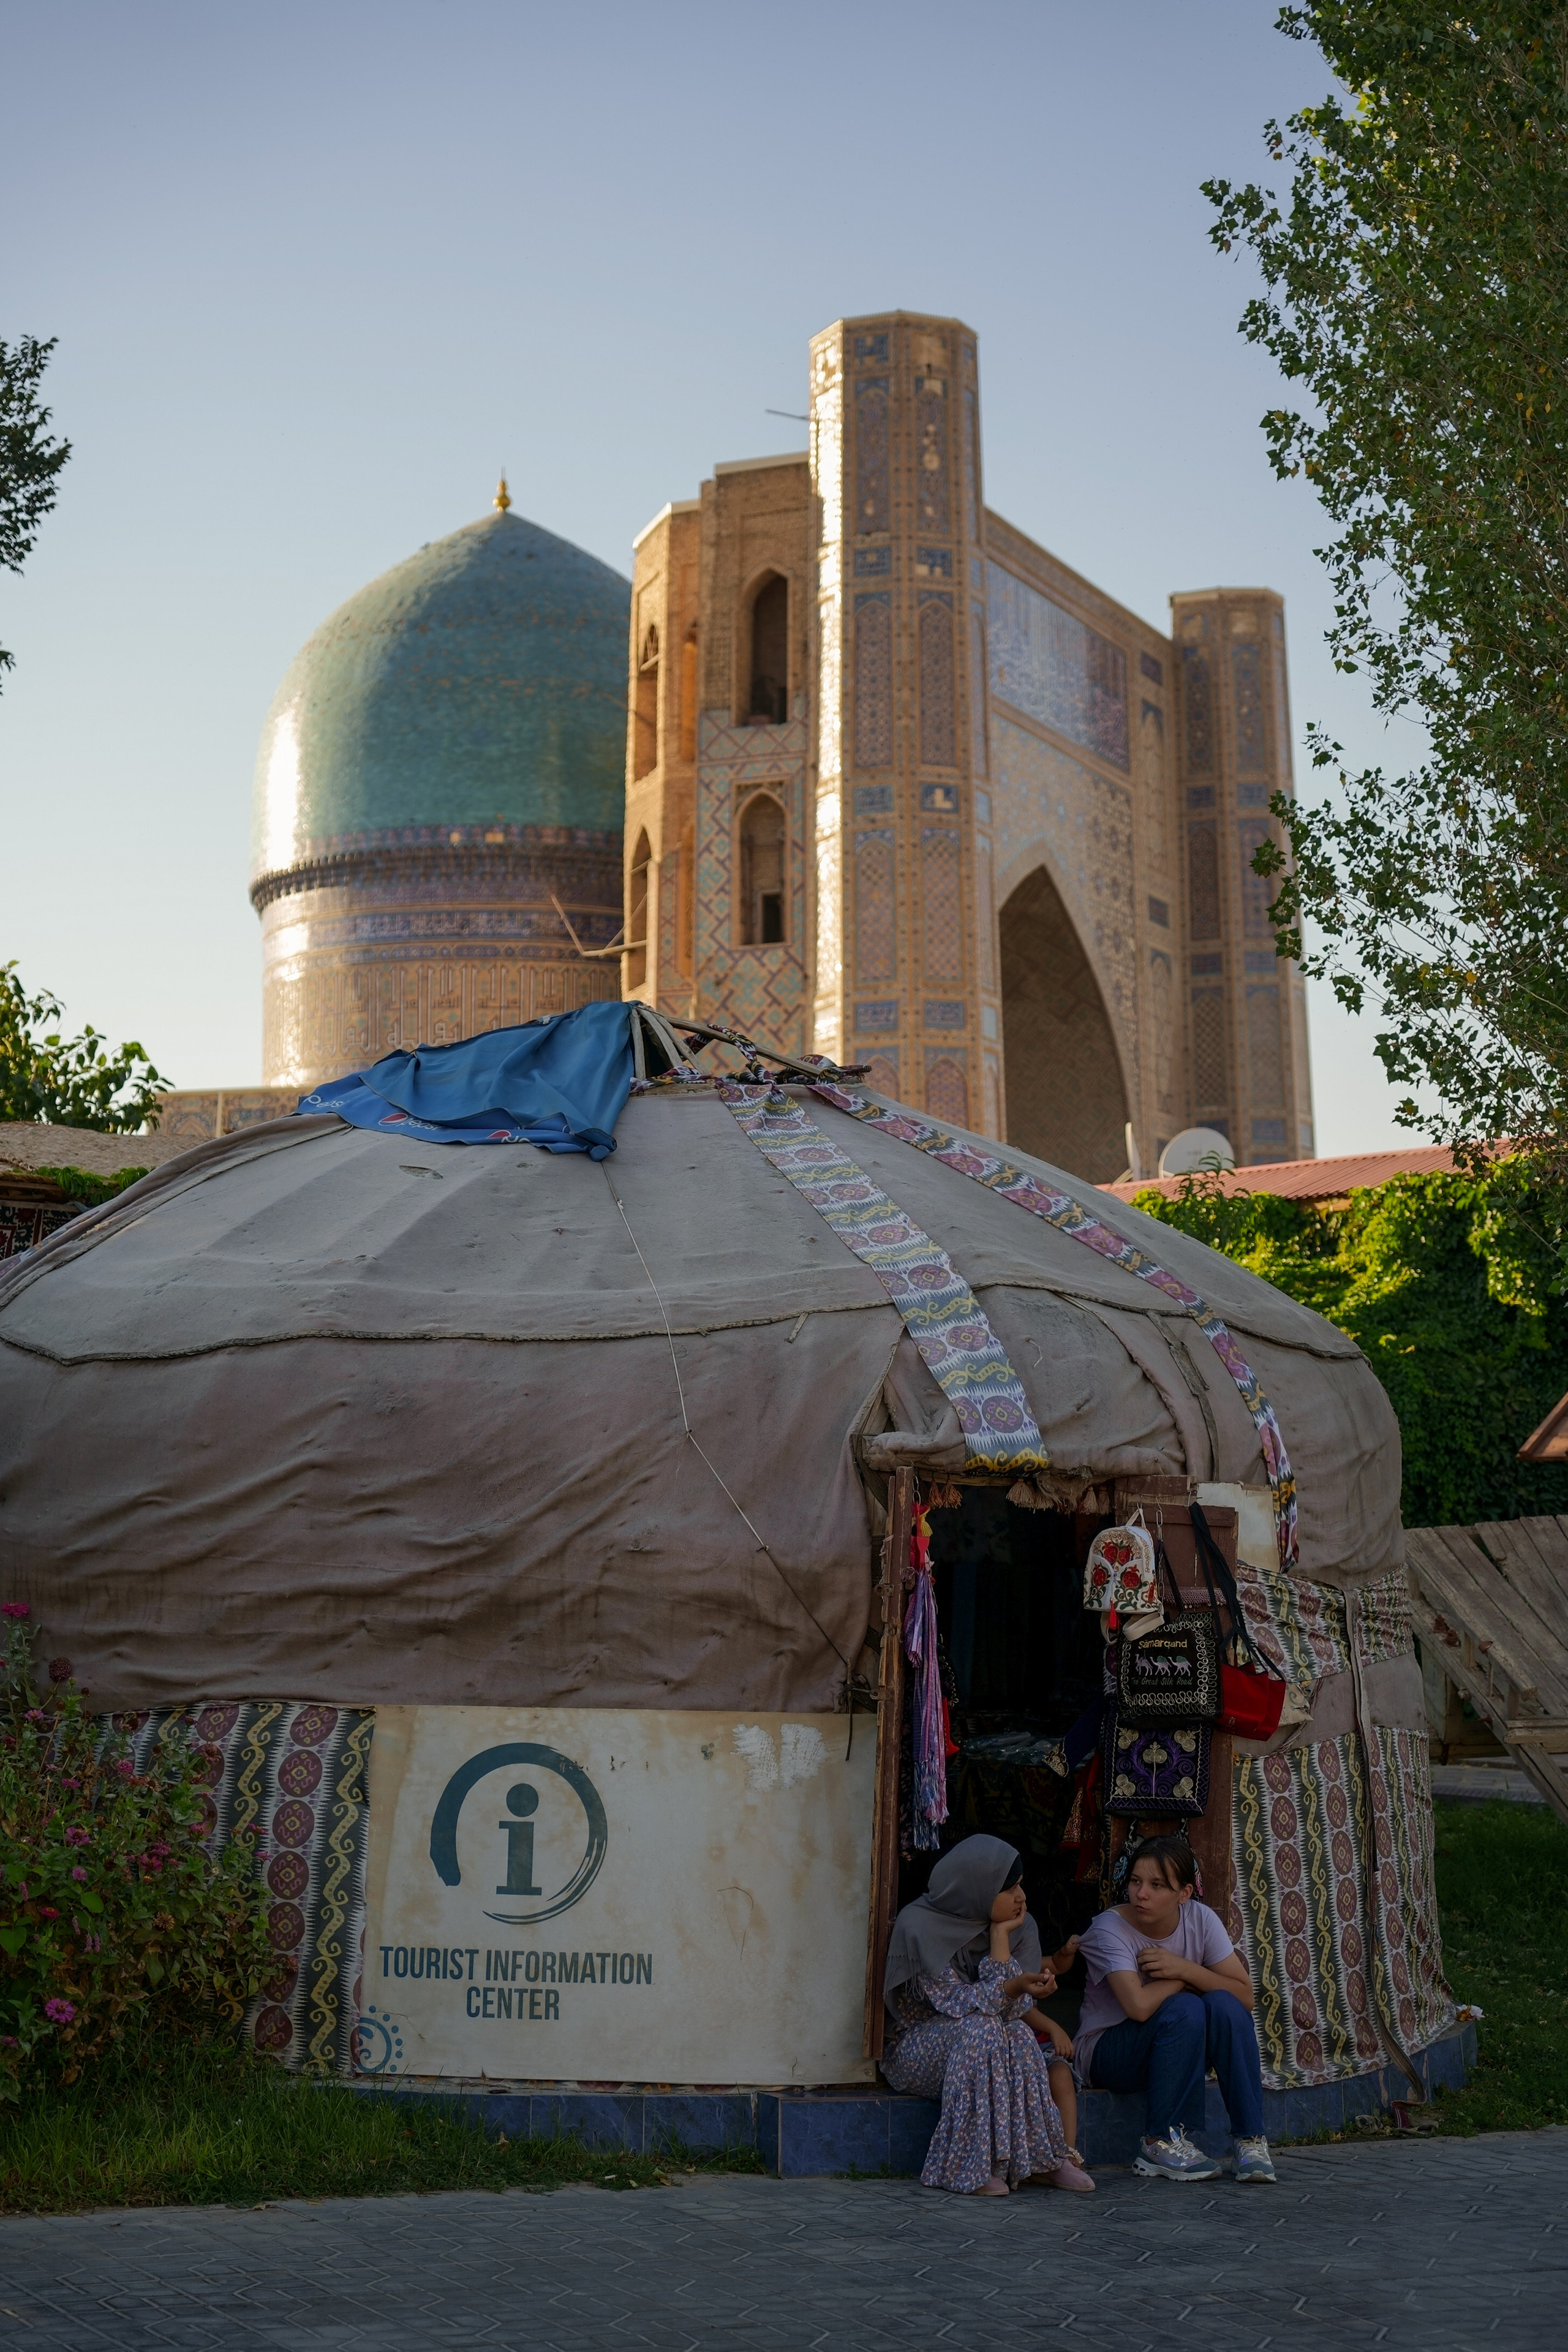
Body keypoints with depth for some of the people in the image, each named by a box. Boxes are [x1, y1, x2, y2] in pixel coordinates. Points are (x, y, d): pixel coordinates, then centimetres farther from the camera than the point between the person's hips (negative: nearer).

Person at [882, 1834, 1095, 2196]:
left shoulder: (1019, 1927, -3)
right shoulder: (919, 1925, -19)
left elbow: (1012, 2008, -11)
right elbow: (954, 2002, -25)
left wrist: (1000, 1936, -22)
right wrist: (1014, 1987, -37)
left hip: (985, 2044, 4)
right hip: (917, 2048, -4)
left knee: (1017, 2036, -29)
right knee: (980, 2029, -34)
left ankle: (1039, 2159, -22)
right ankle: (968, 2168, -30)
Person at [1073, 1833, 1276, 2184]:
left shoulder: (1200, 1919, -8)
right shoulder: (1110, 1929, -21)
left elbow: (1245, 1996, -14)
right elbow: (1138, 2006, -35)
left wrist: (1185, 1969, -26)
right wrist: (1185, 1981, -19)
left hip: (1181, 2053, 4)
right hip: (1106, 2052, -4)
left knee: (1224, 2005, -25)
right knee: (1185, 2009, -31)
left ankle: (1251, 2140, -20)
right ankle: (1162, 2142, -22)